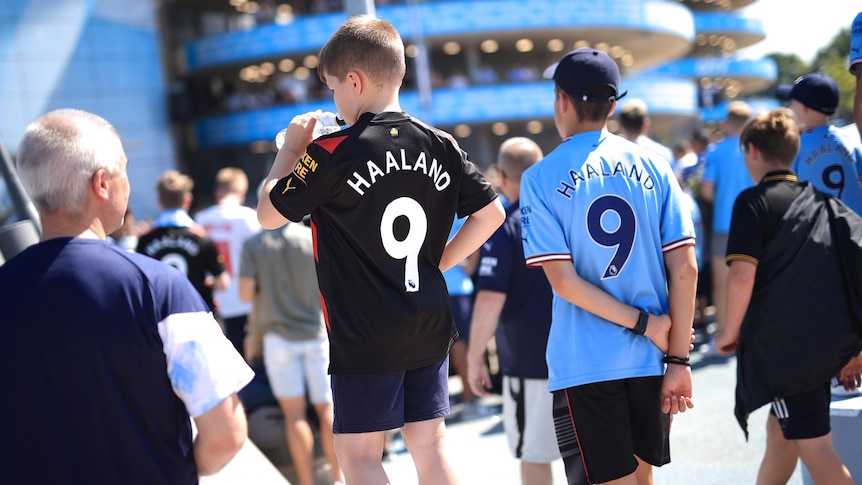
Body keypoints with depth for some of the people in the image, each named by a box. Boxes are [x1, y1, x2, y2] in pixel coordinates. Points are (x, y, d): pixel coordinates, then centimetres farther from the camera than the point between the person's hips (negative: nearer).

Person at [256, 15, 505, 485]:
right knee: (428, 445, 15)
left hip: (364, 336, -6)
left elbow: (268, 214, -4)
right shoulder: (440, 145, 1)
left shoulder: (331, 153, -15)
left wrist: (291, 147, 8)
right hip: (430, 327, 6)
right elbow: (491, 212, 8)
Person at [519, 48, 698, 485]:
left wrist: (644, 324, -8)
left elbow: (563, 282, -13)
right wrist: (678, 359, -1)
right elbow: (685, 270, -4)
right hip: (651, 361, 4)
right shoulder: (652, 166, 1)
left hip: (585, 366, -4)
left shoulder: (541, 179, -6)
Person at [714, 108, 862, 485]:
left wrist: (731, 330, -6)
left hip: (783, 343, -7)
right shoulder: (823, 201, 13)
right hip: (831, 338, 8)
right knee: (780, 433, 23)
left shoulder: (753, 201, -8)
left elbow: (742, 273, -20)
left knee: (815, 448, -2)